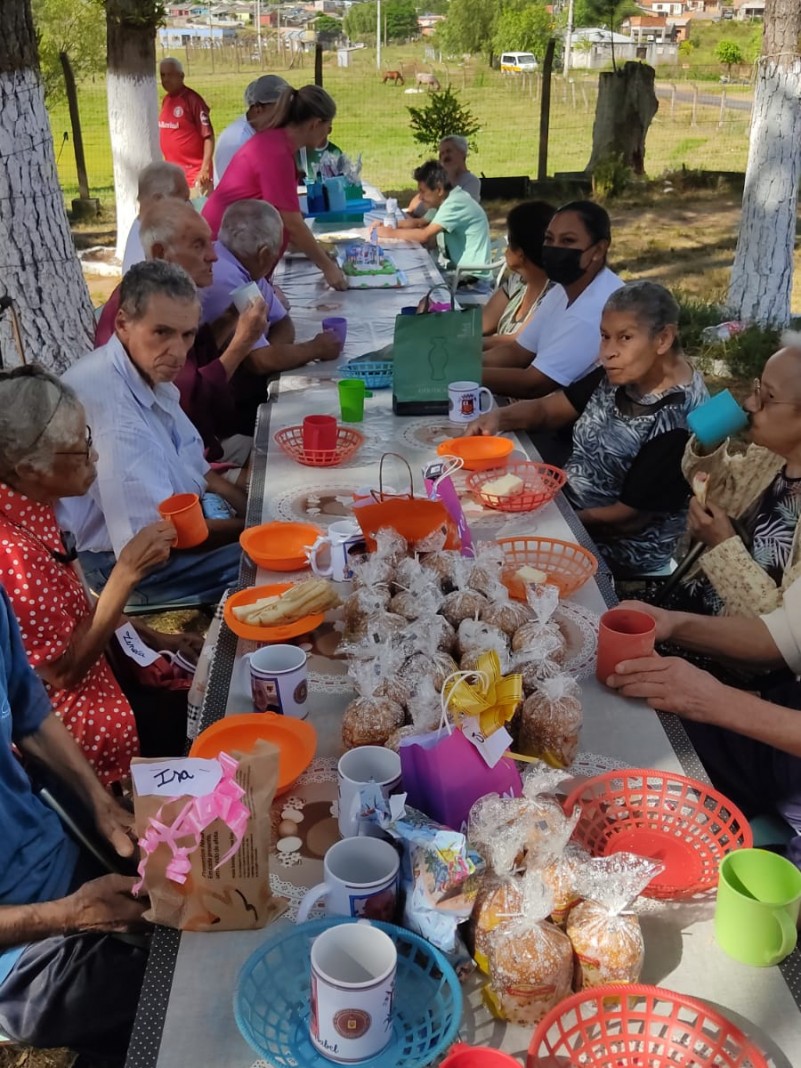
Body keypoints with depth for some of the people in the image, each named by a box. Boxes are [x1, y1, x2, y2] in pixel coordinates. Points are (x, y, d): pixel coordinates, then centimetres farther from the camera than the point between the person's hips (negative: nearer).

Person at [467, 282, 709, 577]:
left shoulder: (678, 419, -27)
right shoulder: (620, 375, -5)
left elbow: (630, 517, -22)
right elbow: (547, 408, 2)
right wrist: (499, 417, -19)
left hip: (623, 543, -7)